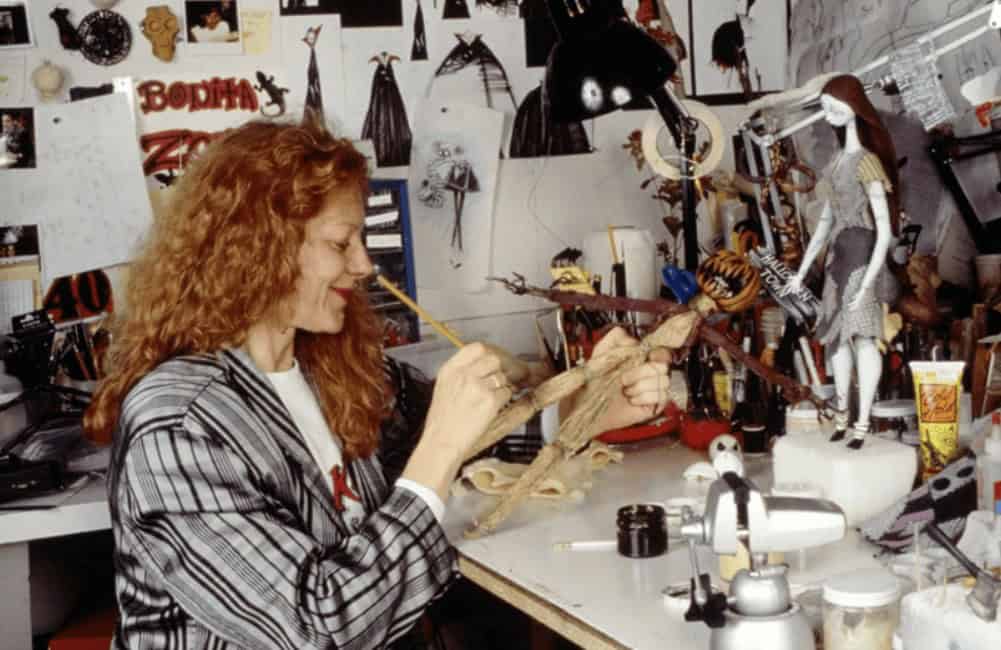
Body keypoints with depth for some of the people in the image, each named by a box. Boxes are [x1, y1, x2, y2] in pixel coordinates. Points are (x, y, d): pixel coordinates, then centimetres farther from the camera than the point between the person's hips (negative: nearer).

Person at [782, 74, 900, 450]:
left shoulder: (867, 163, -15)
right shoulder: (840, 160, 10)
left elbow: (885, 229, -17)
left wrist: (869, 281, -23)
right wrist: (801, 271, 17)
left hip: (862, 256, -9)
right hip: (839, 256, 9)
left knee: (862, 336, -10)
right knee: (836, 334, 12)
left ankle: (862, 423, -7)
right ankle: (842, 415, 23)